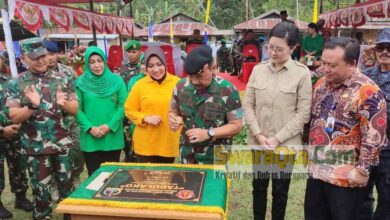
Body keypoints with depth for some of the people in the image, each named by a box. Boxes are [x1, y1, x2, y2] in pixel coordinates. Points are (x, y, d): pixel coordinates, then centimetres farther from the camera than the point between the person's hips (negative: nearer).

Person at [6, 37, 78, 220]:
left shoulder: (62, 79, -1)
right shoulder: (16, 84, -3)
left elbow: (75, 109, 0)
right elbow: (14, 117, -8)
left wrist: (63, 103, -21)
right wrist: (32, 105, -25)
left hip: (62, 143, 1)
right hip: (35, 147, -1)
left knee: (67, 184, 15)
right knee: (40, 188, 13)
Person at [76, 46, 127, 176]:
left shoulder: (116, 81, 2)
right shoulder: (81, 82, 2)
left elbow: (122, 106, -2)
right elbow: (77, 109, -2)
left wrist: (110, 126, -12)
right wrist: (90, 128, -13)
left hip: (113, 138, 0)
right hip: (90, 139, 0)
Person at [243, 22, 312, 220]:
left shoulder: (302, 73, -9)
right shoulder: (258, 70, 0)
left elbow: (303, 113, -9)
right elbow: (247, 105, 1)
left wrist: (277, 138, -13)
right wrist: (258, 134, -8)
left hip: (285, 144, -2)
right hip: (258, 142, 3)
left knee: (280, 190, 14)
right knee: (259, 186, 18)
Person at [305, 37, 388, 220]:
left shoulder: (368, 92, -17)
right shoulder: (321, 84, 5)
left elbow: (373, 137, -18)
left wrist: (362, 170, -16)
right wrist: (309, 151, 16)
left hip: (345, 176, -7)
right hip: (316, 169, 7)